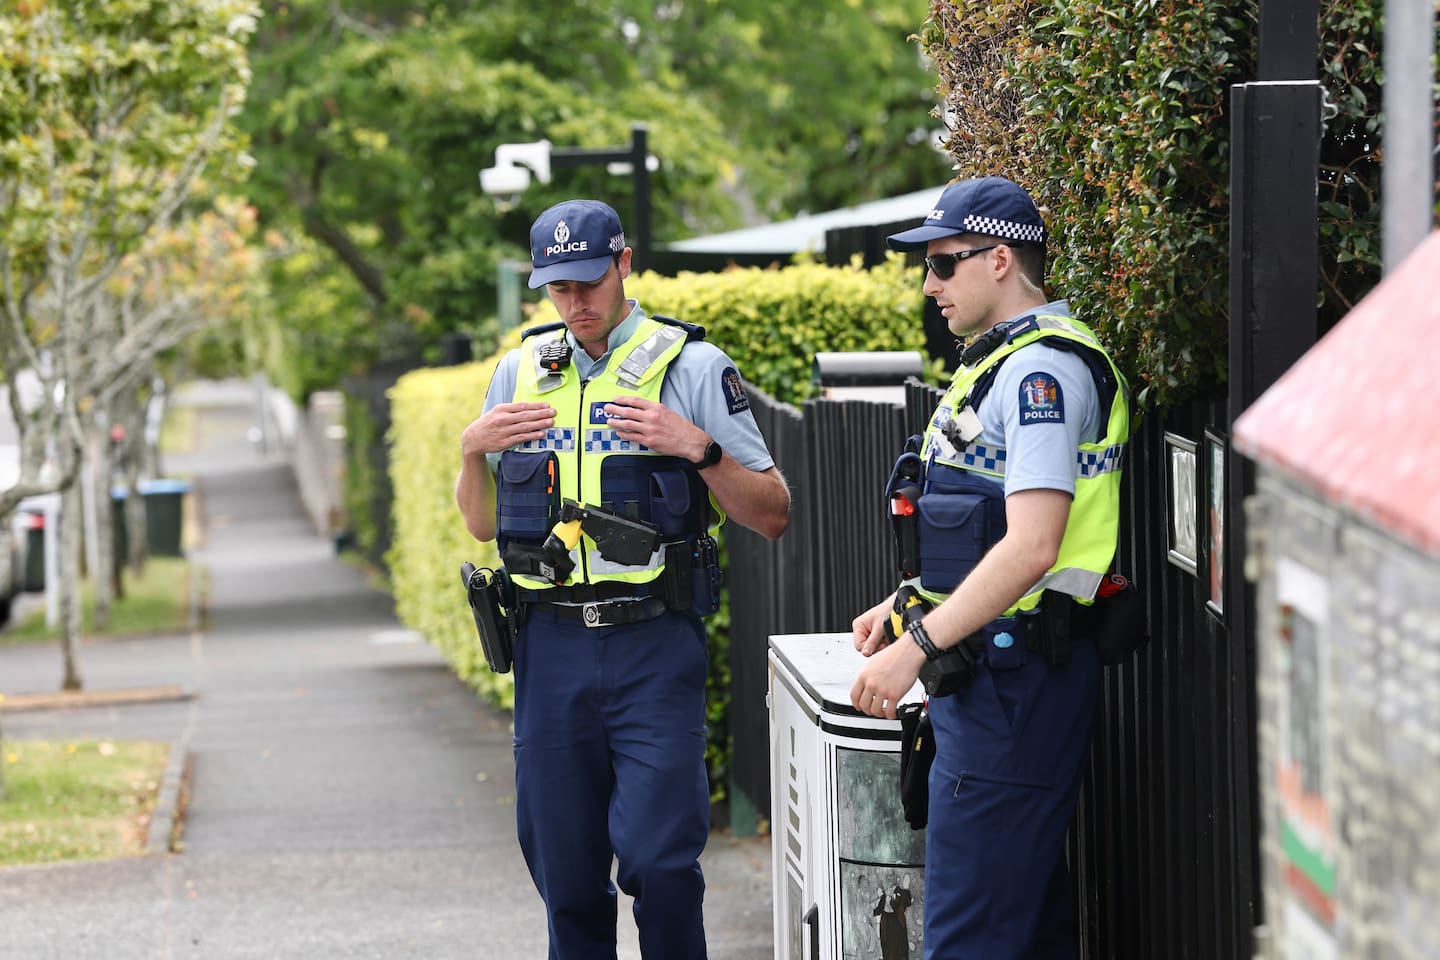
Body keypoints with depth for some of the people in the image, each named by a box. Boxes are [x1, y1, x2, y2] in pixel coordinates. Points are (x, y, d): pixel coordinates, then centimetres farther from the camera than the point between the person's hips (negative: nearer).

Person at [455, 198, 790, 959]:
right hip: (552, 647, 4)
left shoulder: (690, 367, 0)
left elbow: (771, 517, -1)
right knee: (563, 870, 7)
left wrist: (698, 447, -16)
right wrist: (471, 451, -1)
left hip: (655, 647, -4)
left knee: (658, 858, -11)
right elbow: (483, 524, 18)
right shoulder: (521, 369, 12)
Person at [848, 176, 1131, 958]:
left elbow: (1032, 548, -25)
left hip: (1015, 678, -11)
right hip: (993, 673, 11)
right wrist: (906, 605, 21)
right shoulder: (1005, 359, 18)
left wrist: (918, 645, -23)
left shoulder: (1043, 369, -16)